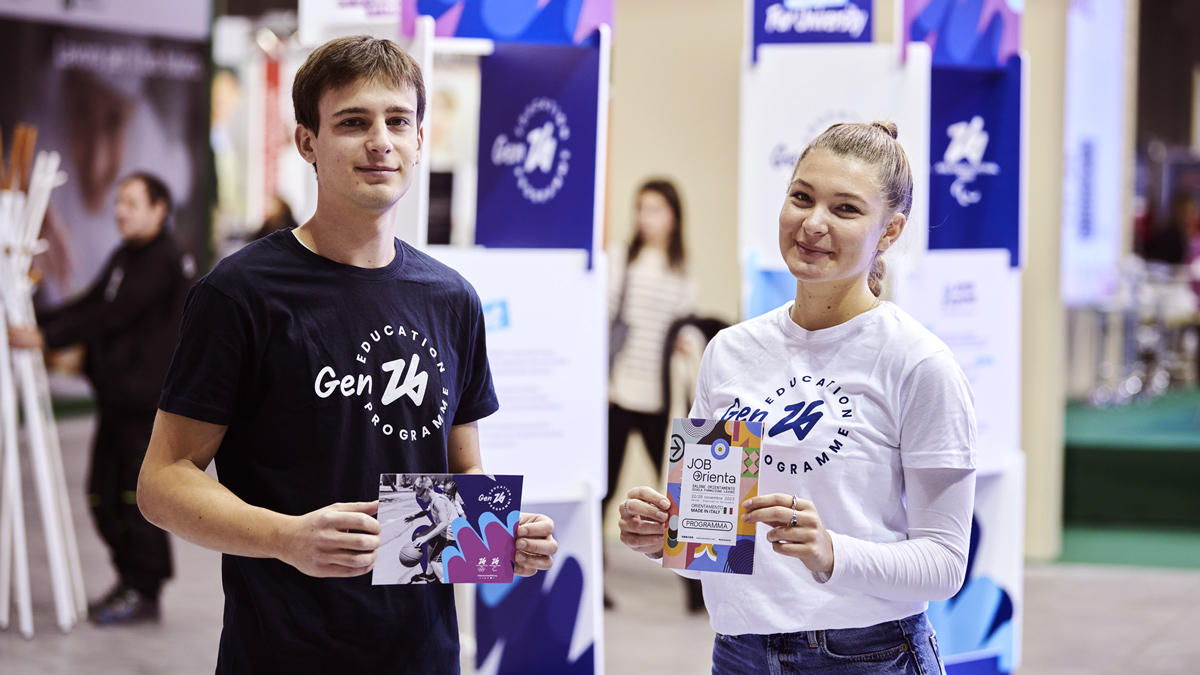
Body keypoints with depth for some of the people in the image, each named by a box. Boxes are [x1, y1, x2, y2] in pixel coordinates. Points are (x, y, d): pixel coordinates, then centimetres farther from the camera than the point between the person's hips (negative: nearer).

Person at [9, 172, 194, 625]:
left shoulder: (164, 260, -14)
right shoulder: (126, 256, 17)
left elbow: (112, 316, -21)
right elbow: (90, 305, 13)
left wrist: (45, 337, -24)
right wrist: (34, 323, 0)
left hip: (146, 398, -9)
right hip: (117, 395, 9)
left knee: (137, 494, -3)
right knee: (103, 494, 10)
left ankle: (143, 592, 7)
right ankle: (128, 581, 22)